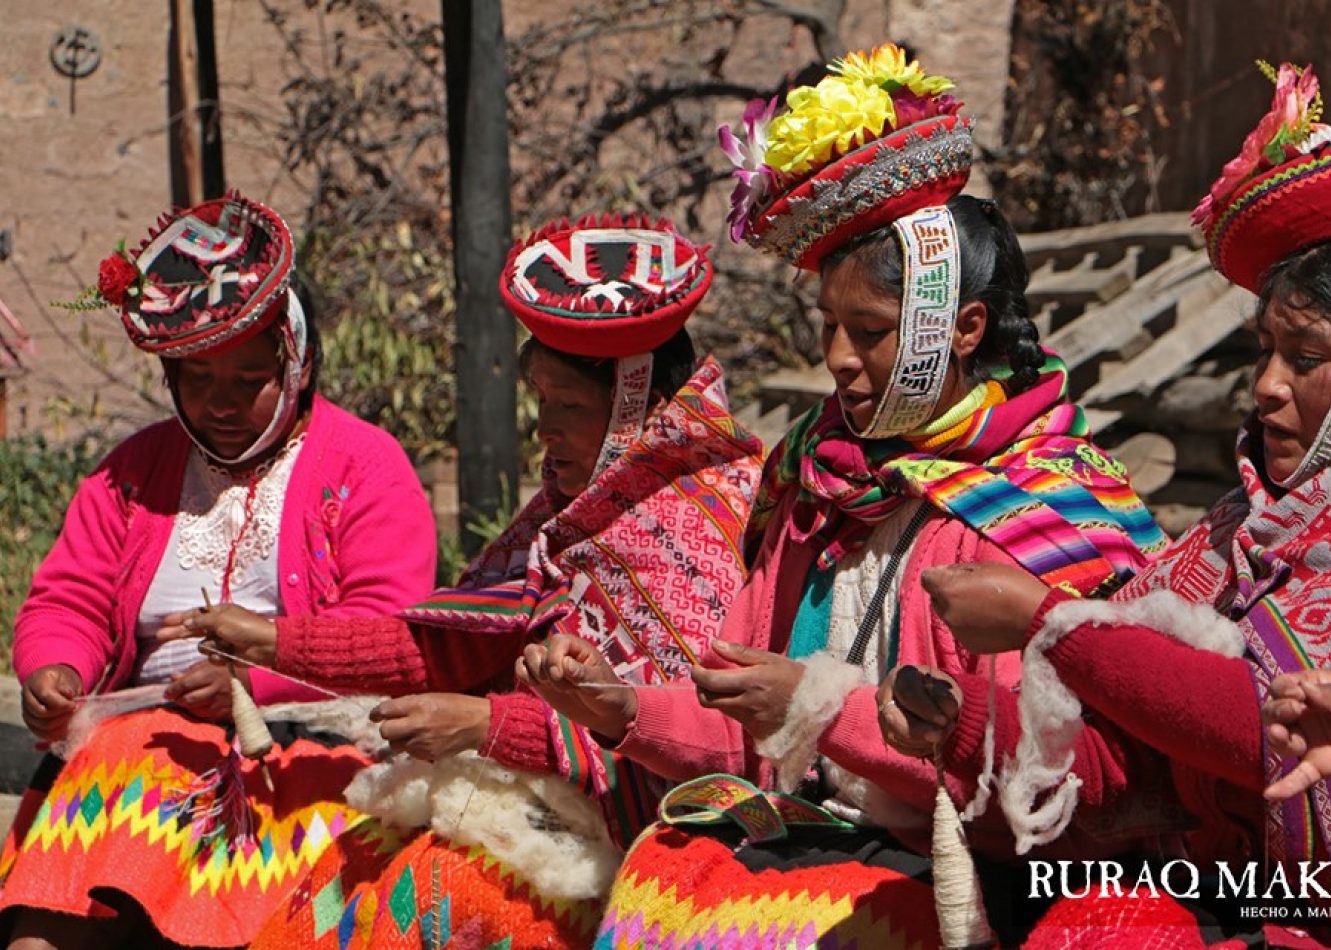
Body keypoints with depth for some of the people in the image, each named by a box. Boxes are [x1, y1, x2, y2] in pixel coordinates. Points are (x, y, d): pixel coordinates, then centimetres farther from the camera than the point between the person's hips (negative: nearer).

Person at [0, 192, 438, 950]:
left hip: (305, 730, -3)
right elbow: (67, 600, 20)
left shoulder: (367, 466, 9)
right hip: (155, 725, 3)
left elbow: (386, 628, -3)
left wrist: (256, 676, -16)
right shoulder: (136, 470, 23)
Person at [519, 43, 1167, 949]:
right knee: (653, 877, -20)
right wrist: (622, 709, 3)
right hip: (797, 832, 6)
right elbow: (748, 735, 20)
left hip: (950, 872, -6)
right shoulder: (821, 482, 17)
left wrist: (824, 706, -15)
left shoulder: (1051, 511, -6)